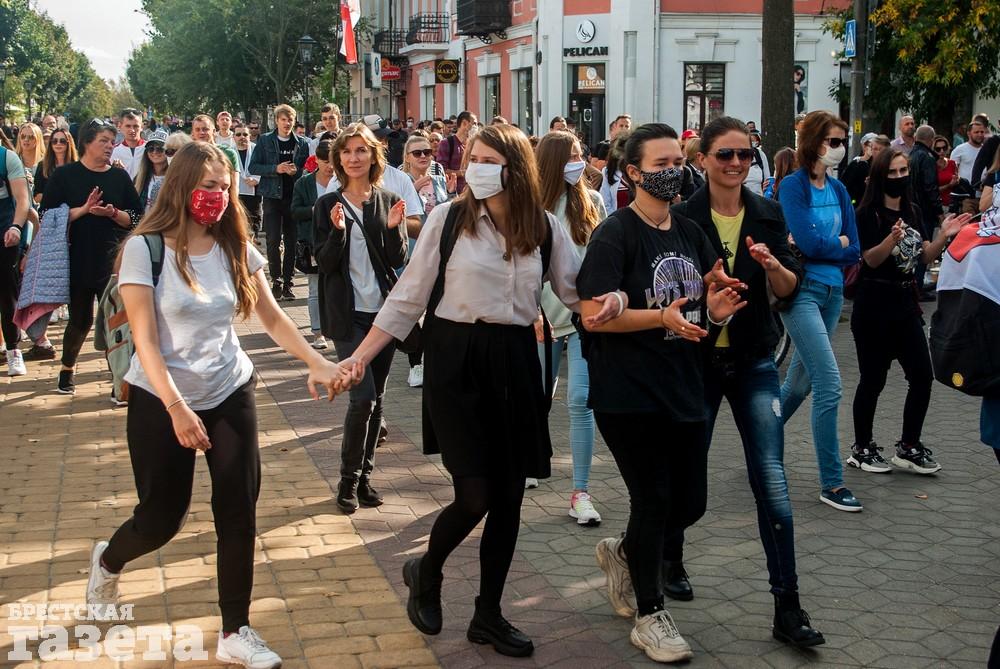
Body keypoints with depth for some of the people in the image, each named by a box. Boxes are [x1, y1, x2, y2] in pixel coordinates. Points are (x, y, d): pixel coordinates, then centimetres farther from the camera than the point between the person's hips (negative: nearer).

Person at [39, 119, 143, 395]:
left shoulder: (120, 176, 5)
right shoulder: (64, 175, -1)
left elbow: (137, 218, 4)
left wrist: (113, 213, -15)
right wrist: (84, 209, -17)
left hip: (113, 261, 1)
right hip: (78, 261, -1)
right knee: (81, 320, 8)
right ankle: (67, 369, 33)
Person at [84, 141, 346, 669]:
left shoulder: (236, 248, 1)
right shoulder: (145, 248, -12)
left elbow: (272, 318, 5)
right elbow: (144, 339, -16)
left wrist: (317, 362, -10)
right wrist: (176, 407, -26)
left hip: (230, 394, 4)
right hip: (160, 399, -3)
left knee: (239, 514, 1)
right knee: (161, 517, 5)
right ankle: (107, 560, 40)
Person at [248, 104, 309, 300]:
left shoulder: (301, 143, 7)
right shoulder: (265, 141, 3)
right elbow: (253, 167, 0)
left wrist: (296, 171, -10)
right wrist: (276, 169, -13)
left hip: (294, 197, 2)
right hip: (272, 196, -2)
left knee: (292, 241, 3)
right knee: (273, 240, -5)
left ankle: (287, 282, 12)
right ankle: (276, 280, 7)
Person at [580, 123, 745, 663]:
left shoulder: (690, 233, 9)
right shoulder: (615, 235, -12)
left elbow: (710, 296, 20)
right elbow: (593, 315, -18)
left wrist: (716, 308, -4)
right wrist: (661, 317, -27)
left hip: (684, 390, 7)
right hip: (629, 396, -7)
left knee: (690, 502, 10)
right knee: (653, 501, 0)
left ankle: (622, 553, 39)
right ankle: (649, 616, 18)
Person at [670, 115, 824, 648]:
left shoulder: (767, 214, 2)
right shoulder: (683, 218, -6)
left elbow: (790, 291, -1)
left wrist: (772, 267, -21)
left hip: (754, 362, 2)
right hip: (697, 359, -1)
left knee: (772, 483, -4)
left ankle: (787, 608, 0)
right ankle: (671, 559, 38)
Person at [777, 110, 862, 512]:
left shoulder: (838, 190, 10)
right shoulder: (793, 186, -9)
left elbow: (853, 252, 4)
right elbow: (807, 242, -19)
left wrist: (818, 244, -10)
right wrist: (837, 242, -2)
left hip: (832, 291, 7)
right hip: (801, 291, -7)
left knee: (799, 383, 15)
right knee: (830, 385, -12)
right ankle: (831, 483, -5)